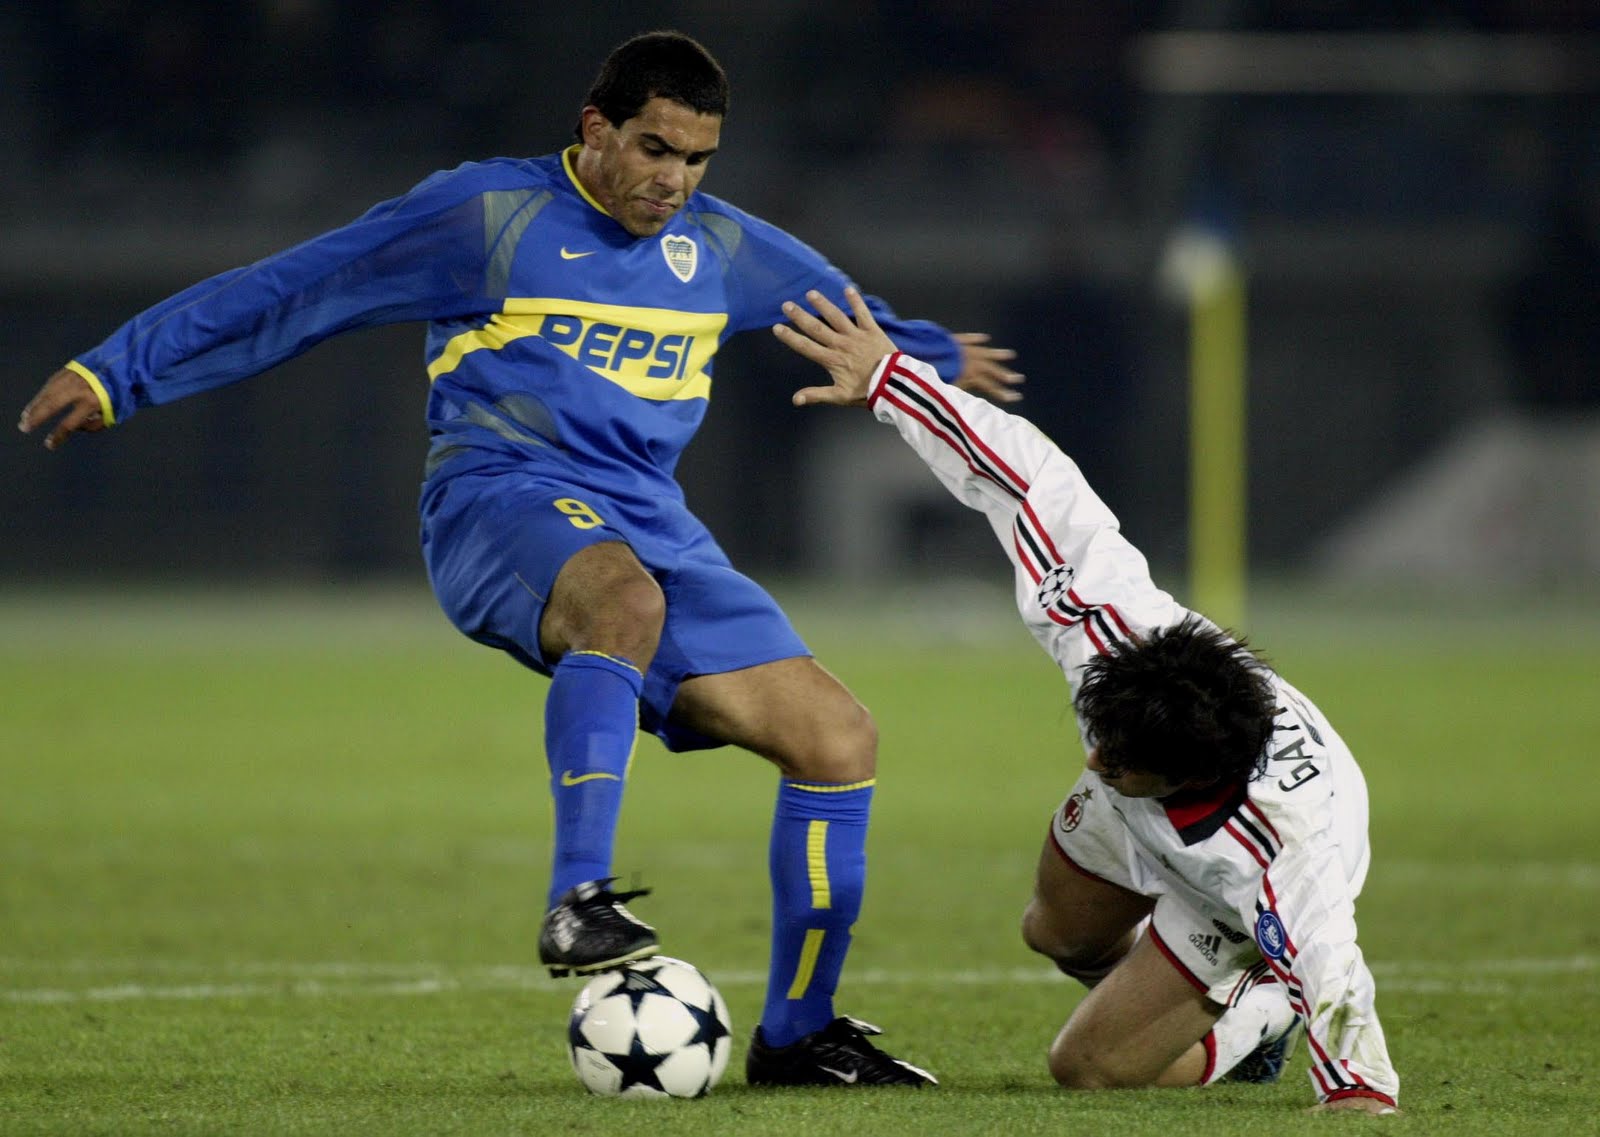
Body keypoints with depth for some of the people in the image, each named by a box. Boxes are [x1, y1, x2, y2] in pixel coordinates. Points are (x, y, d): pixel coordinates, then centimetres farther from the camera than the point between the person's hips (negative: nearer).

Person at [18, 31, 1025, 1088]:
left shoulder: (723, 249, 14)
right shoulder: (490, 212, -2)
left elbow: (843, 315, 35)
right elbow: (292, 294, -1)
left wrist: (935, 358, 47)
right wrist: (118, 372, -1)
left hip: (652, 524, 6)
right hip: (501, 500, -6)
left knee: (838, 737, -5)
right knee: (622, 599, -42)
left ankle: (798, 1032, 9)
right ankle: (578, 902, -47)